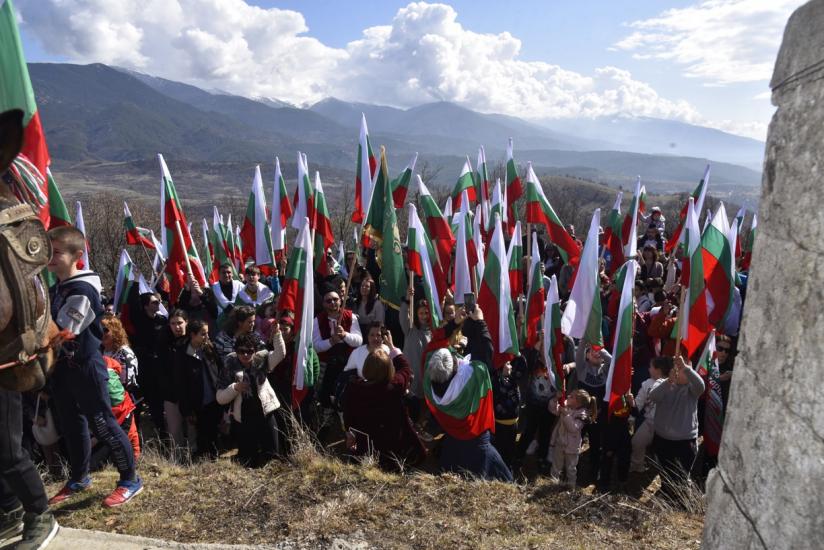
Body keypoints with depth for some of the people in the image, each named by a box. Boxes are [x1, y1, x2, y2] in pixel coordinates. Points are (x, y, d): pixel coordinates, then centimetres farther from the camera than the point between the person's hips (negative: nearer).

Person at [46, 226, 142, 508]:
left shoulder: (82, 290, -20)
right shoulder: (57, 288, 11)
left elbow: (61, 333, -23)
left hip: (85, 366, -9)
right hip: (63, 366, 9)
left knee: (103, 424, -2)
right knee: (72, 424, 19)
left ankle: (130, 480, 11)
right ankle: (79, 478, 36)